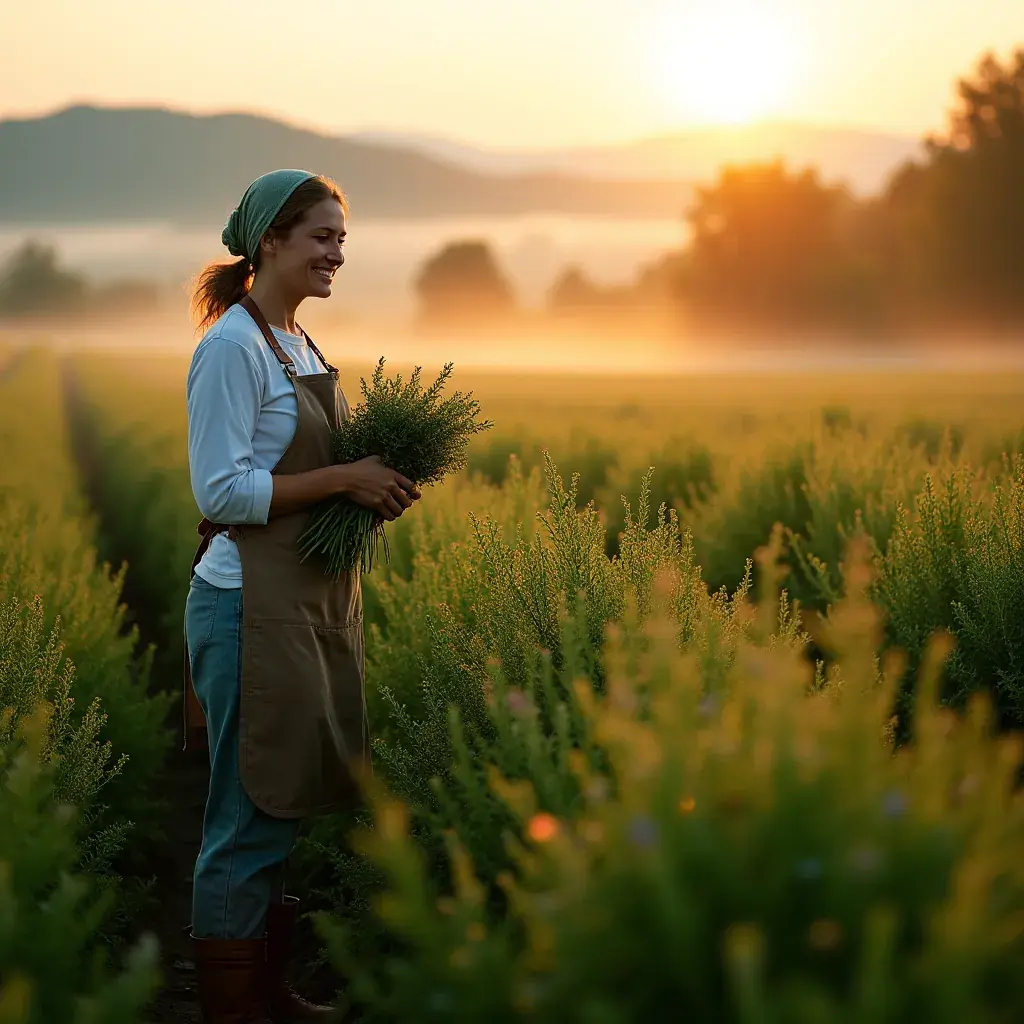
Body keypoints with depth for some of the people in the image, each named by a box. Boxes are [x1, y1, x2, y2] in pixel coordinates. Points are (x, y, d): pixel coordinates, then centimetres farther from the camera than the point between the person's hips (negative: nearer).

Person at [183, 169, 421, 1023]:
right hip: (255, 604, -9)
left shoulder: (299, 343, 14)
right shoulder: (233, 345, -13)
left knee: (285, 808, 15)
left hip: (315, 599, 9)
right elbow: (221, 492, -18)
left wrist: (379, 484, 2)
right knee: (251, 815, -1)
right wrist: (346, 478, -19)